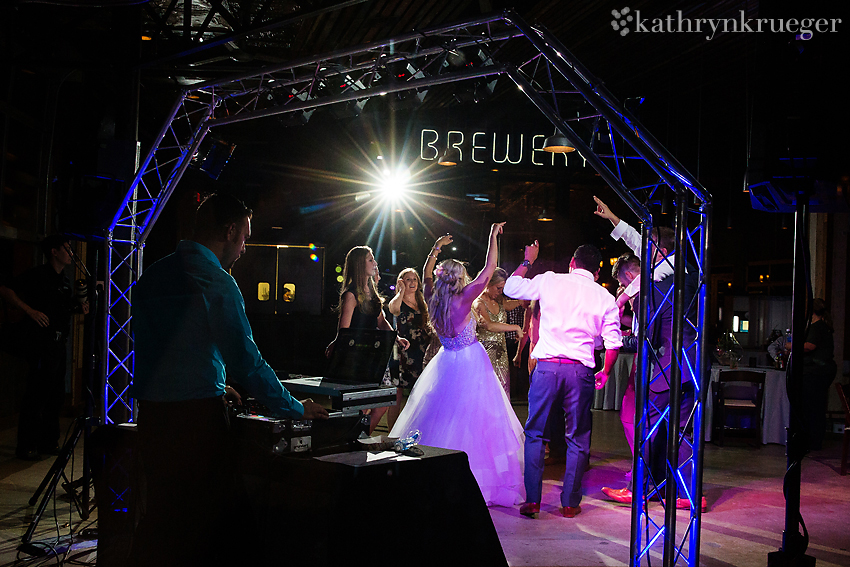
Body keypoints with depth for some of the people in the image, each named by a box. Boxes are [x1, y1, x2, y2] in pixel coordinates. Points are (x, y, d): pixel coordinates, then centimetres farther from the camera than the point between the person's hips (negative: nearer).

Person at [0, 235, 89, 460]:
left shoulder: (65, 281, 18)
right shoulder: (38, 275, -7)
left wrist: (79, 308, 8)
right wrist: (31, 311, -20)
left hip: (60, 343, 9)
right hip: (42, 341, -9)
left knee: (56, 395, 12)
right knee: (36, 394, -6)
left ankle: (48, 443, 21)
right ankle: (26, 447, 1)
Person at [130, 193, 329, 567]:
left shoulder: (152, 274, 13)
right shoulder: (216, 281, -12)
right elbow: (245, 360, -12)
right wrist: (296, 409, -2)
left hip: (151, 410, 8)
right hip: (197, 412, -8)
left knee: (162, 513, 14)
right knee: (203, 521, 1)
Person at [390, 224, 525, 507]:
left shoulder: (433, 300, -4)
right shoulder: (462, 300, -18)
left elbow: (427, 274, 16)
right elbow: (489, 269, -16)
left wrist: (436, 248, 19)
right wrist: (493, 235, -9)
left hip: (446, 364, 6)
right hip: (470, 364, -6)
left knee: (441, 419, 13)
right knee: (472, 421, -1)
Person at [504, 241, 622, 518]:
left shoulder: (550, 280, 4)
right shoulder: (605, 298, 7)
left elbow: (511, 287, 17)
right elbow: (613, 342, 4)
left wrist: (527, 261, 32)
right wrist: (605, 372, 21)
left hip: (547, 366, 0)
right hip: (580, 370, 1)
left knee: (535, 433, 10)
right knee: (577, 438, 12)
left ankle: (532, 500, 9)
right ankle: (570, 503, 15)